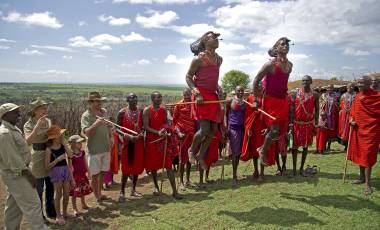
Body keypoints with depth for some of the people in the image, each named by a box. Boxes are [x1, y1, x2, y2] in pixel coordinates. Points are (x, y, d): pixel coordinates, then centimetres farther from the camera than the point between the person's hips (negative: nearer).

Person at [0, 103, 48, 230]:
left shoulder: (13, 129, 11)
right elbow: (12, 159, -24)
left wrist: (26, 170, 15)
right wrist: (28, 174, -20)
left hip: (16, 173, 10)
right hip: (16, 174, -10)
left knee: (13, 206, 19)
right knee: (32, 204, -5)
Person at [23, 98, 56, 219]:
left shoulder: (48, 121, 2)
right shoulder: (29, 125, -12)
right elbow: (28, 141, -30)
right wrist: (37, 126, -36)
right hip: (38, 158, -5)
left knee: (50, 187, 17)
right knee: (39, 189, 5)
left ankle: (51, 212, 35)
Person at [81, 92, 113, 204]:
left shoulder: (104, 112, 5)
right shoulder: (86, 116, -12)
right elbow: (86, 132, -23)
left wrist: (110, 138, 3)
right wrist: (95, 124, -37)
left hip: (106, 148, 6)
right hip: (94, 150, -6)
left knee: (102, 172, 18)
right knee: (95, 175, 5)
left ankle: (100, 194, 35)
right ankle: (97, 197, 21)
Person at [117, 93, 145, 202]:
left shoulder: (141, 112, 4)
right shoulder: (122, 112, -6)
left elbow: (144, 126, 8)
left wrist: (141, 134, -12)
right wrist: (129, 136, -18)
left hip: (139, 142, 4)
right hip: (127, 142, -4)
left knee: (137, 166, 10)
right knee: (126, 167, -1)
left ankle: (133, 190, 26)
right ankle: (122, 192, 12)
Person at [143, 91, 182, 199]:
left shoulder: (163, 110, 8)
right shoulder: (147, 110, -6)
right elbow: (146, 127, -12)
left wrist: (166, 130, -5)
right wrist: (158, 132, -24)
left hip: (163, 140, 3)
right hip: (151, 140, -3)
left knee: (168, 165, -2)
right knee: (153, 165, 10)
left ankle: (174, 191, -1)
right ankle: (156, 187, 30)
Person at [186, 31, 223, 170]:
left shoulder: (219, 59, 13)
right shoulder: (199, 58, -9)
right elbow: (188, 76, -6)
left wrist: (218, 89, 10)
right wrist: (196, 92, -18)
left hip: (213, 95, 7)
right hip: (201, 95, -7)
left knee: (213, 129, 6)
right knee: (205, 129, -12)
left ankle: (201, 156, 23)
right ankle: (192, 150, 17)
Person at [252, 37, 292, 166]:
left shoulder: (290, 65, 6)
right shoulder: (271, 64, -15)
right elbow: (256, 81, -12)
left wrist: (287, 94, 17)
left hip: (283, 100, 7)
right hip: (271, 100, -7)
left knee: (282, 129, 9)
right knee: (274, 130, -8)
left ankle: (263, 147, 30)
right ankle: (263, 152, 16)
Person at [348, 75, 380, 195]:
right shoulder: (358, 96, 7)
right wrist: (352, 119, 0)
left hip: (370, 129, -7)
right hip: (358, 128, 7)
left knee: (367, 155, -6)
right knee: (359, 153, 15)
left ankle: (367, 183, 2)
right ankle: (362, 177, 30)